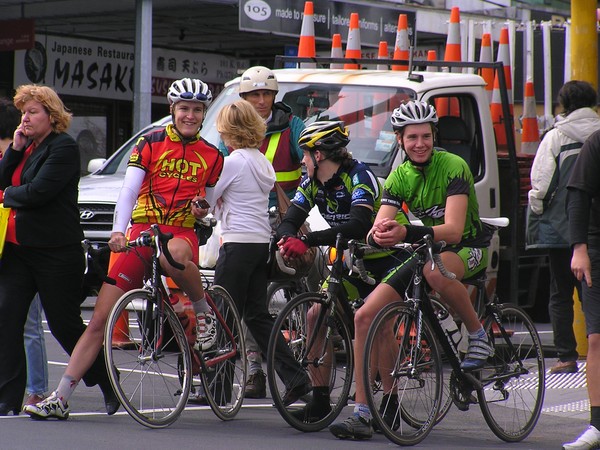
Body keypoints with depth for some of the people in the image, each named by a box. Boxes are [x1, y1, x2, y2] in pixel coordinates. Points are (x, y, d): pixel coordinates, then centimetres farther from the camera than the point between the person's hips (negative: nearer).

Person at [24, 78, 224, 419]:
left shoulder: (212, 156, 10)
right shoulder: (150, 143, 5)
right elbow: (129, 189, -5)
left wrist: (202, 210, -4)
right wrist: (118, 230, -20)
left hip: (182, 233, -1)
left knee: (173, 255, -42)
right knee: (100, 320, -6)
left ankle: (205, 311, -13)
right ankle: (61, 399, -1)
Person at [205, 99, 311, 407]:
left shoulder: (233, 162, -12)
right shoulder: (263, 162, 14)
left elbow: (207, 199, -6)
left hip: (238, 243, -8)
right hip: (262, 242, 8)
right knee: (257, 315, 11)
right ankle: (295, 378, 4)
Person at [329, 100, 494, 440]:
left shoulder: (453, 166, -19)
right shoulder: (399, 176, -1)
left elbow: (453, 230, -30)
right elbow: (378, 229, -11)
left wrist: (406, 233, -46)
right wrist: (377, 235, -36)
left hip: (468, 249, -6)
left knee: (435, 271, -43)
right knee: (366, 315, -11)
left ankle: (480, 337, -18)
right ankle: (363, 414, -5)